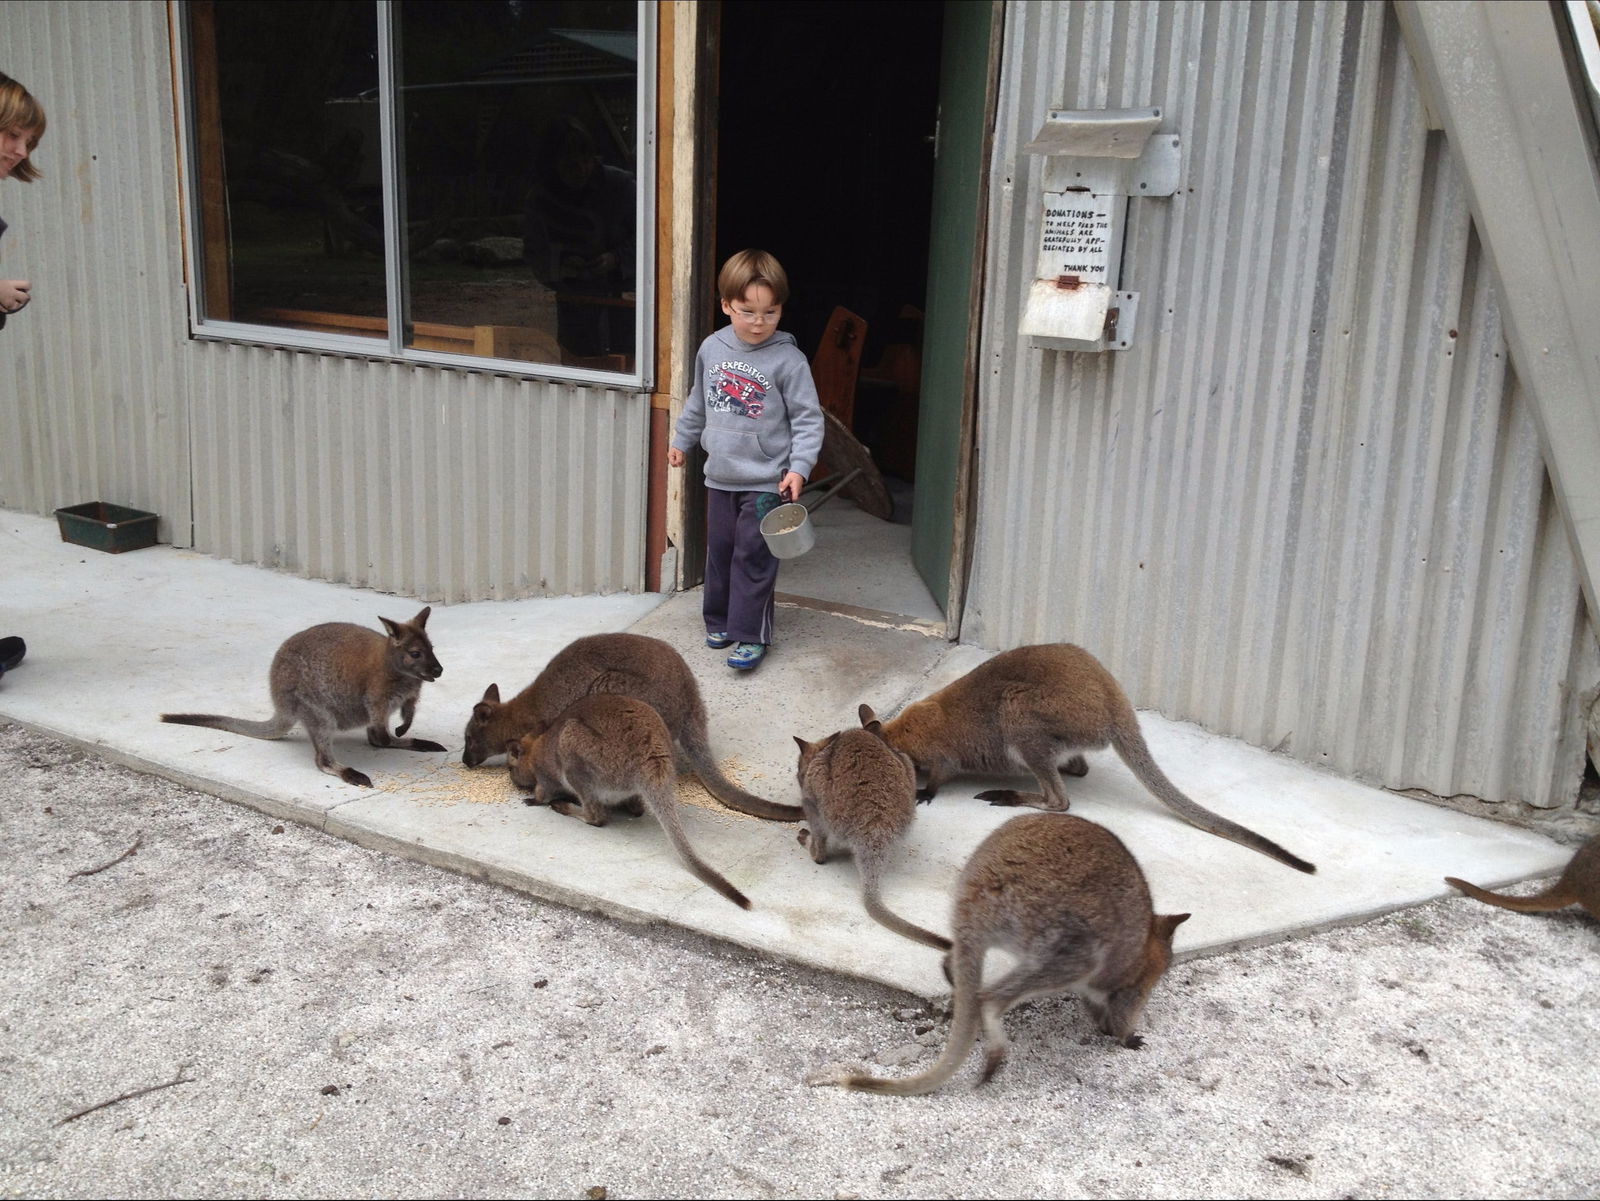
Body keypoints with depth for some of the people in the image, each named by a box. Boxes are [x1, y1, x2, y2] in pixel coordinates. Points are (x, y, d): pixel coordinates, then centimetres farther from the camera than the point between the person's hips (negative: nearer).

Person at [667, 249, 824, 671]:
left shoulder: (787, 360, -13)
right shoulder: (712, 348, 2)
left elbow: (808, 418, -10)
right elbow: (698, 401, 19)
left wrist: (799, 467, -18)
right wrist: (682, 440, 26)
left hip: (766, 482, -5)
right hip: (720, 477, 5)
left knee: (753, 557, -3)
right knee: (719, 551, 14)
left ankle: (751, 634, 6)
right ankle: (719, 621, 30)